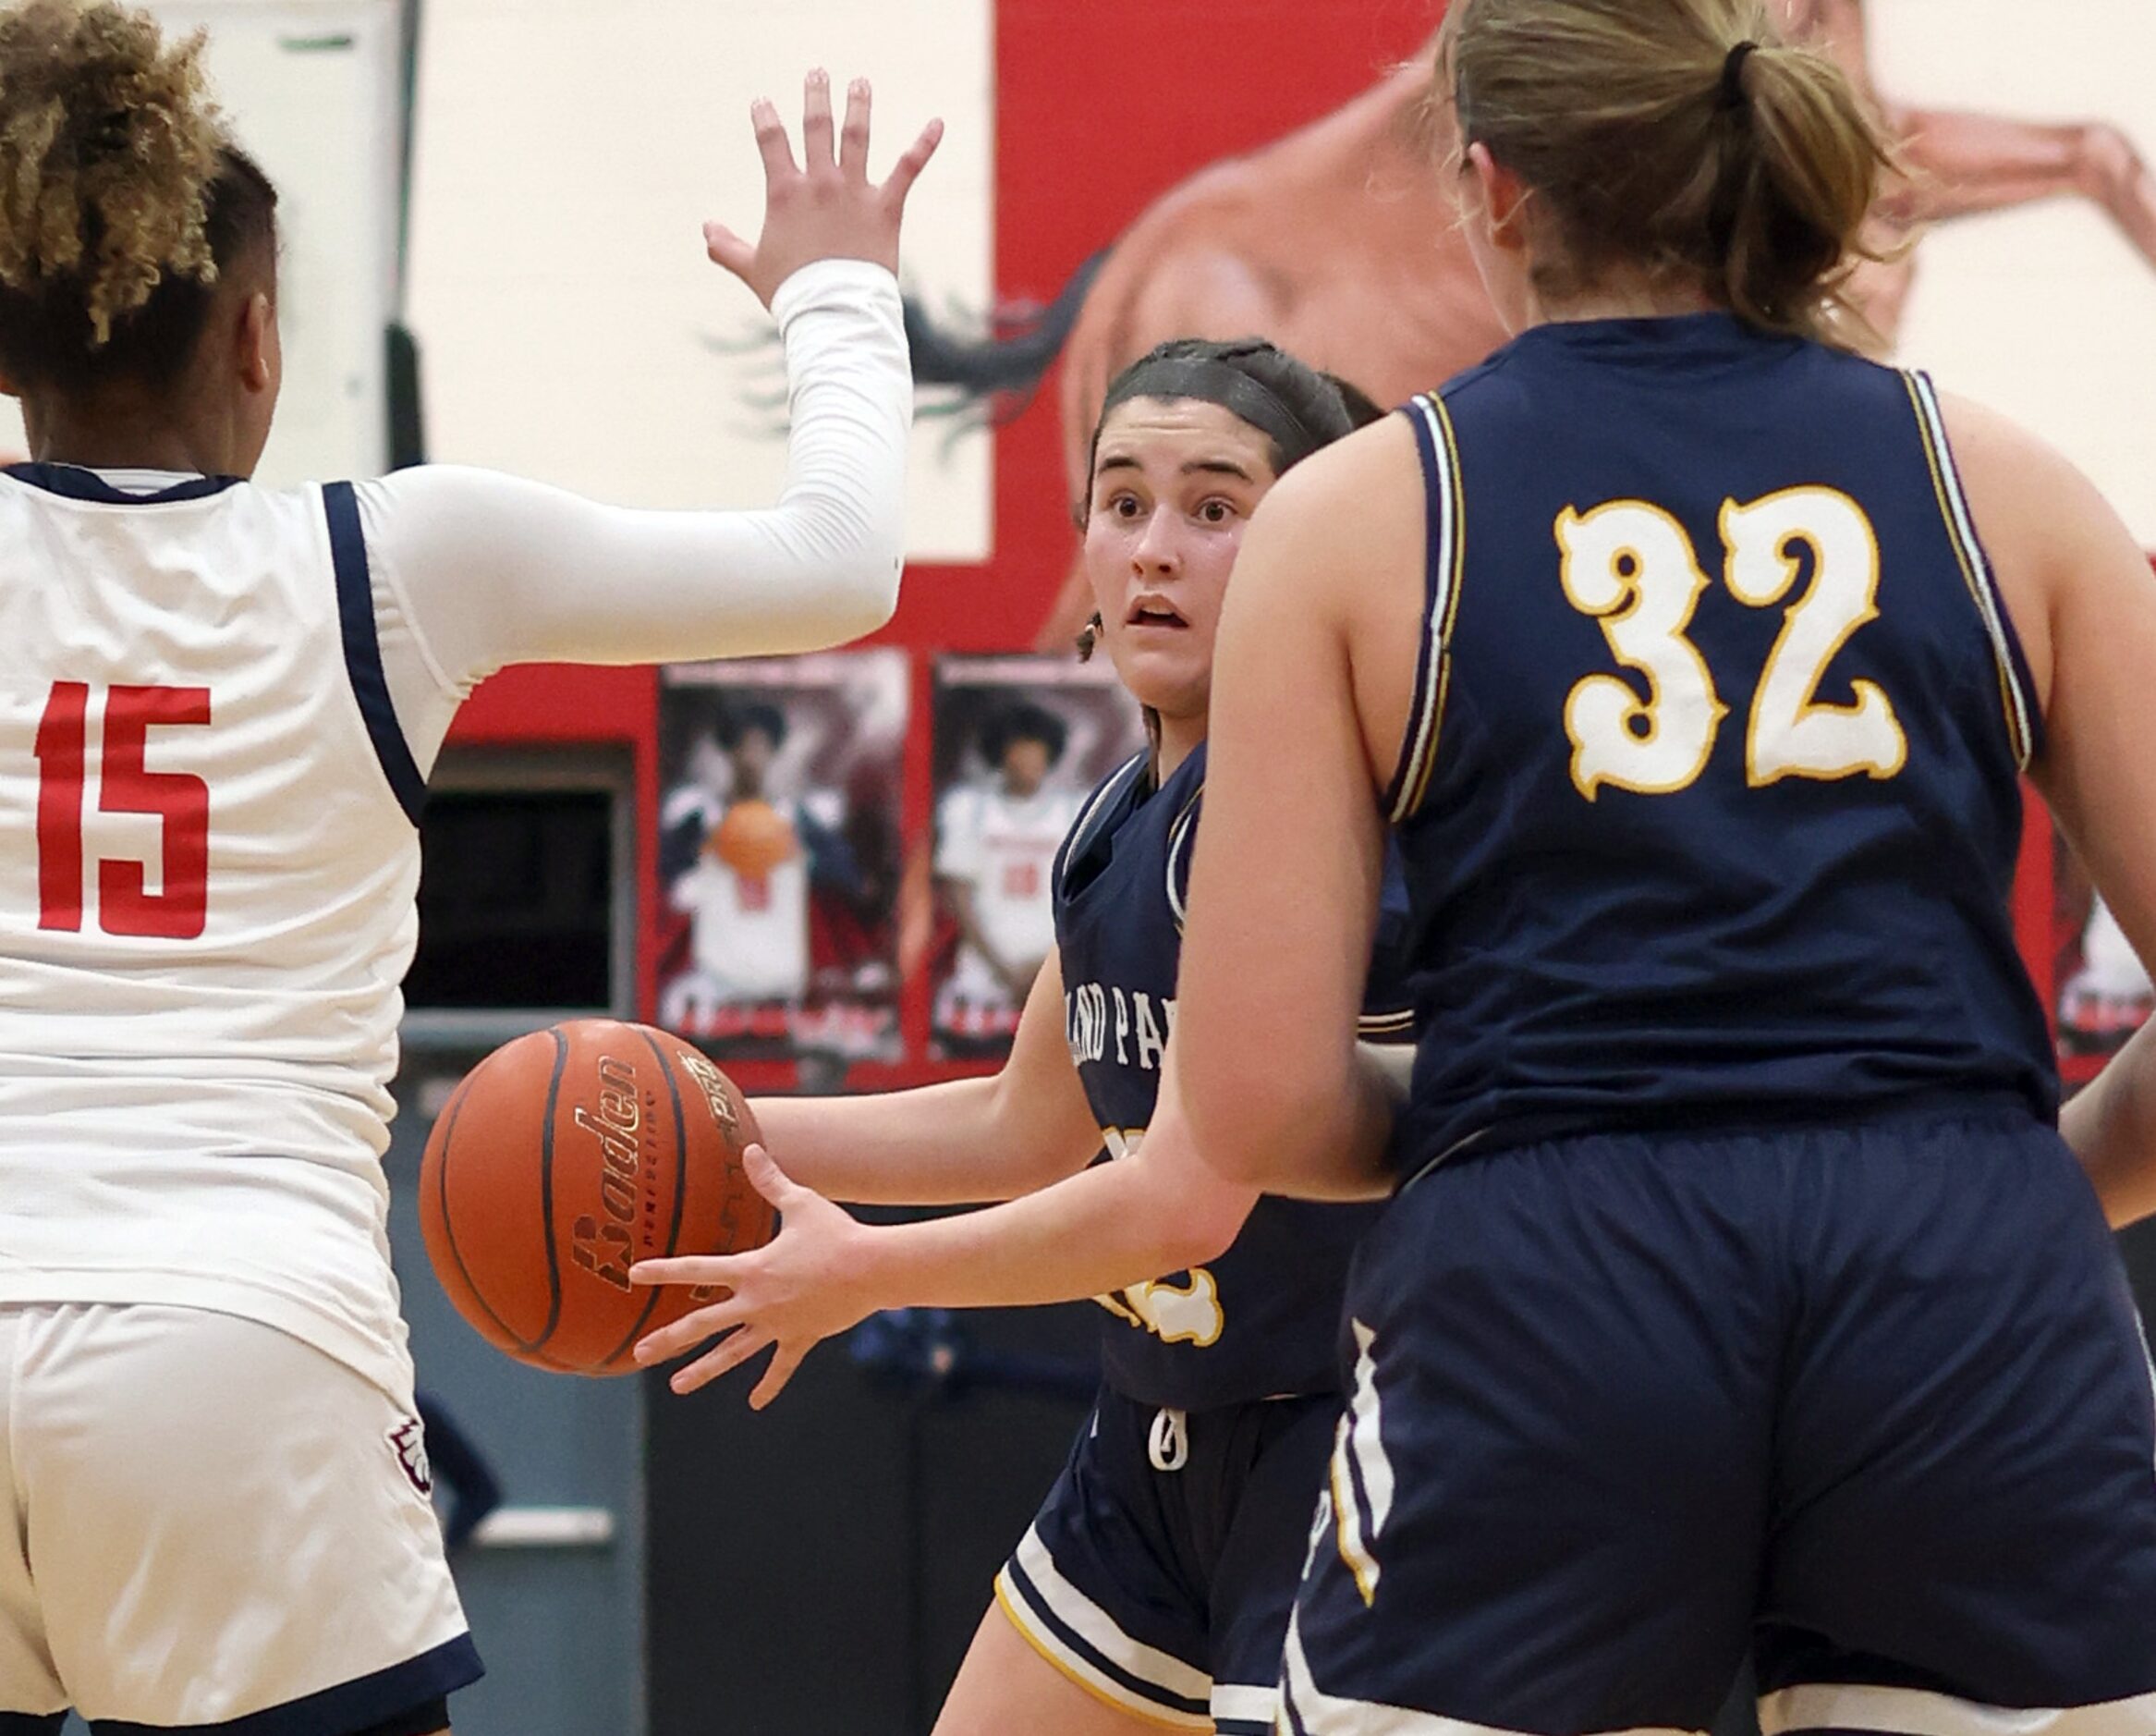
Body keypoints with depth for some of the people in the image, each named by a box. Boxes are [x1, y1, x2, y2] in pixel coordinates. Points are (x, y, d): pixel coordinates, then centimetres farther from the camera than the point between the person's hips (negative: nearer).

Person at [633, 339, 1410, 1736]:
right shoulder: (1123, 821, 7)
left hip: (1345, 1452, -9)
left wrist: (864, 1274, -13)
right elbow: (1028, 1127, 22)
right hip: (1158, 1447, 9)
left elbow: (1182, 1202, -25)